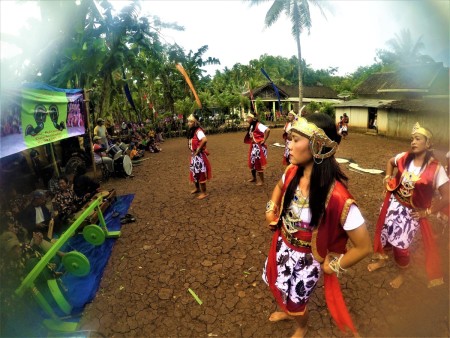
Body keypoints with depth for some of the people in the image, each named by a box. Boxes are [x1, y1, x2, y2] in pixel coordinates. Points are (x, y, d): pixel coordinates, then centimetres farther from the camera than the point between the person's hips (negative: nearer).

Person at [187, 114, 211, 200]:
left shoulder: (198, 131, -18)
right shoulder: (191, 131, 9)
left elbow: (205, 140, -36)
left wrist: (198, 149, -26)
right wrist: (192, 152, 9)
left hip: (199, 156, -9)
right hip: (193, 155, 9)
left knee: (200, 174, -2)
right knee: (194, 172, 19)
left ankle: (204, 193, 9)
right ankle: (197, 188, 38)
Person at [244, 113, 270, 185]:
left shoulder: (258, 125, -19)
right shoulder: (251, 126, 9)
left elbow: (267, 130, -34)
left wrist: (264, 140, -25)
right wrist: (252, 143, 8)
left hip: (259, 147, -9)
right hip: (253, 147, 9)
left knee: (258, 164, 0)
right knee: (252, 163, 18)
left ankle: (262, 181, 13)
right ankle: (253, 178, 36)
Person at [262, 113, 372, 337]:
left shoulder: (336, 197, -37)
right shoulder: (292, 172, -16)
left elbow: (364, 246, -26)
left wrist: (332, 266, -14)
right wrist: (271, 210, -2)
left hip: (306, 259, -6)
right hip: (282, 247, 6)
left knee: (294, 300, 21)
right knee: (276, 284, 31)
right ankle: (287, 311, 66)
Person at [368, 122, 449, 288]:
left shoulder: (435, 168, -21)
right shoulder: (404, 157, -9)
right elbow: (390, 162, 16)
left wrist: (427, 212, -12)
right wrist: (388, 178, 4)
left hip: (412, 212, -4)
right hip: (393, 204, 4)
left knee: (400, 245, 5)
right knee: (384, 234, 17)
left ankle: (401, 274, 35)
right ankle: (382, 260, 46)